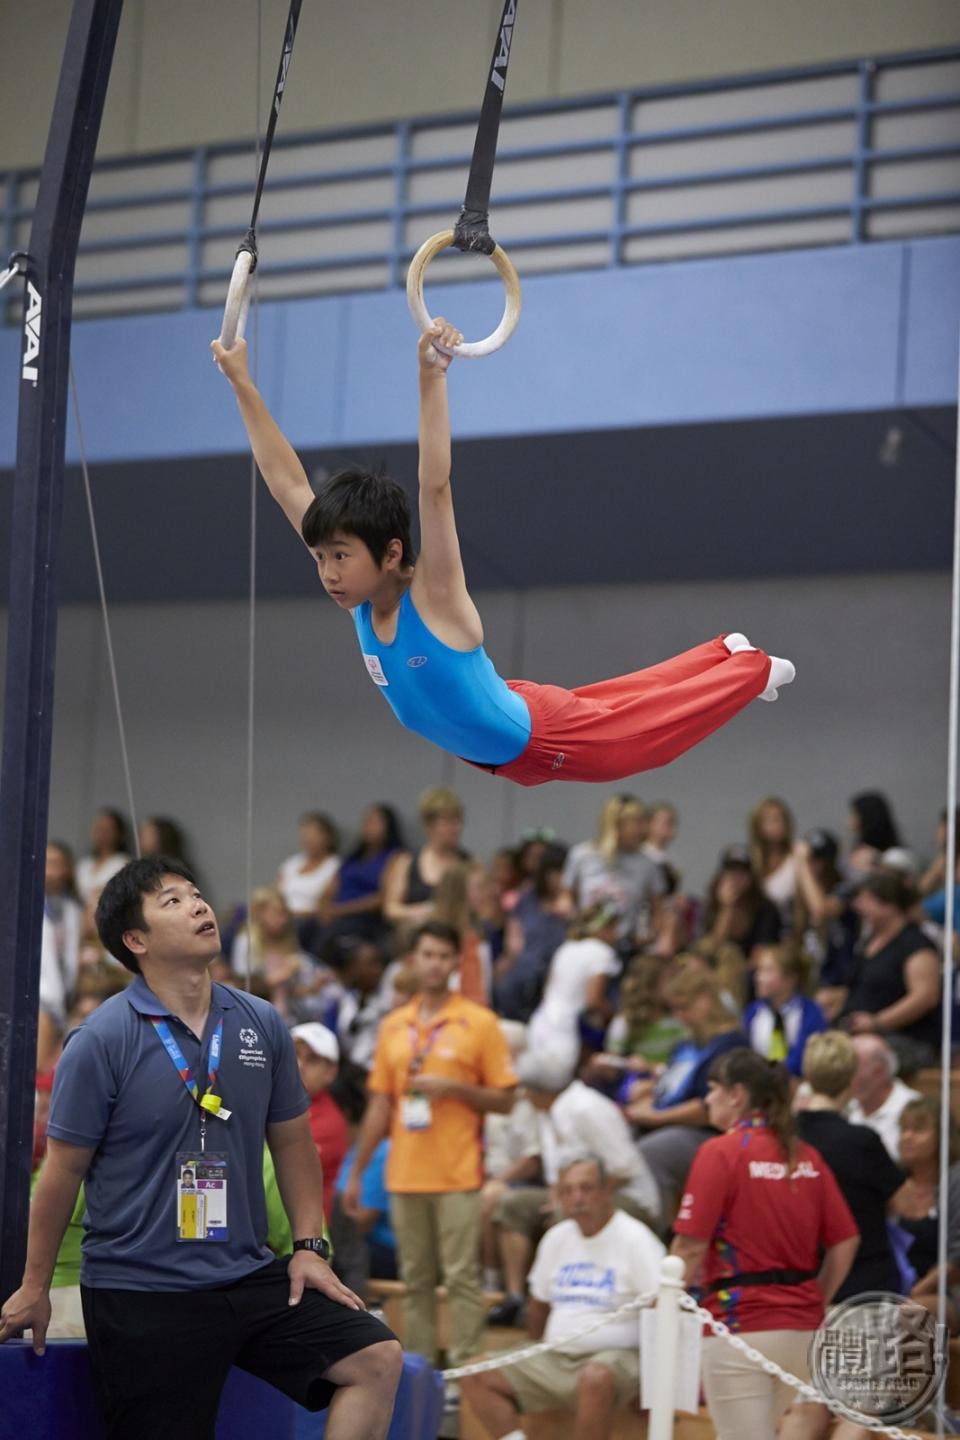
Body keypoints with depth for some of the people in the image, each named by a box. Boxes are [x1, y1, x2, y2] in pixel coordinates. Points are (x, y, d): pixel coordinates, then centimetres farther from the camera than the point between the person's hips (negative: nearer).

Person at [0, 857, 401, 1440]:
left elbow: (292, 1140, 15)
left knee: (377, 1358, -8)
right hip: (140, 1296, -4)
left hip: (249, 1276, 4)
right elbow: (65, 1171, -4)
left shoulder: (262, 1025, 5)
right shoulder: (101, 1041, -8)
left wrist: (309, 1246, 8)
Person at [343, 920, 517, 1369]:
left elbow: (504, 1099, 0)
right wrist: (356, 1173, 13)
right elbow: (379, 1105, 15)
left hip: (458, 1175, -4)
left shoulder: (479, 1022, 0)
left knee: (462, 1277, -5)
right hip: (404, 1175, 4)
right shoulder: (394, 1026, 12)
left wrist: (453, 1088, -15)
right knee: (415, 1281, 7)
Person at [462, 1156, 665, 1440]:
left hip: (614, 1355, -7)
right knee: (477, 1376, -10)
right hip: (554, 1360, 7)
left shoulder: (634, 1238, -7)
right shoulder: (557, 1238, 13)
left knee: (596, 1379, -41)